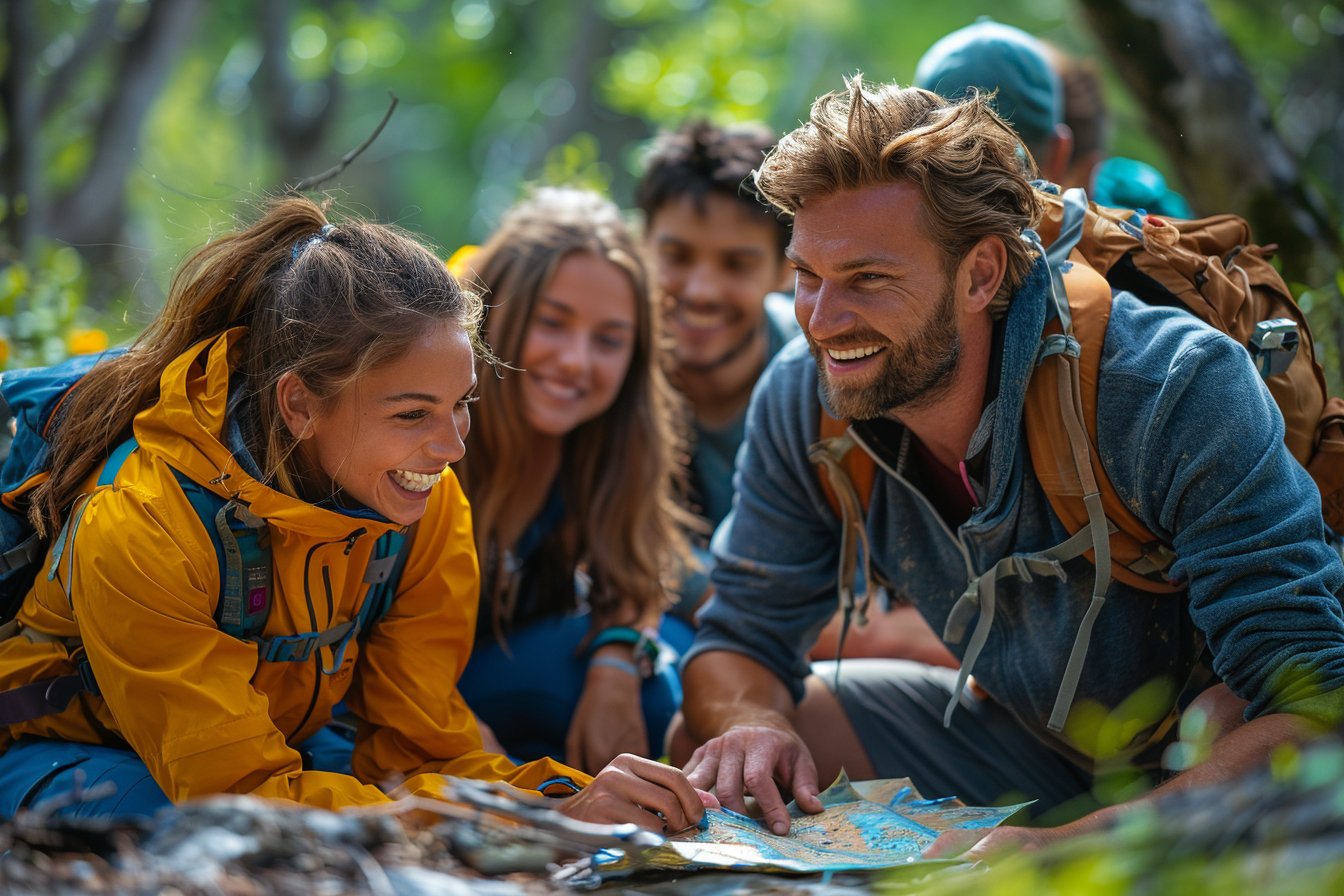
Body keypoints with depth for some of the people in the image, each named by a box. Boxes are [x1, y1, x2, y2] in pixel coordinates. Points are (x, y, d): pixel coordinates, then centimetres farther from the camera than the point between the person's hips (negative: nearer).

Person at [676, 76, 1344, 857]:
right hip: (1029, 745, 5)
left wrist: (1081, 845, -50)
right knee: (720, 747, -7)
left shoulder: (1175, 392, -30)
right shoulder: (802, 403, -12)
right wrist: (751, 727, -28)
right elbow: (743, 639, -1)